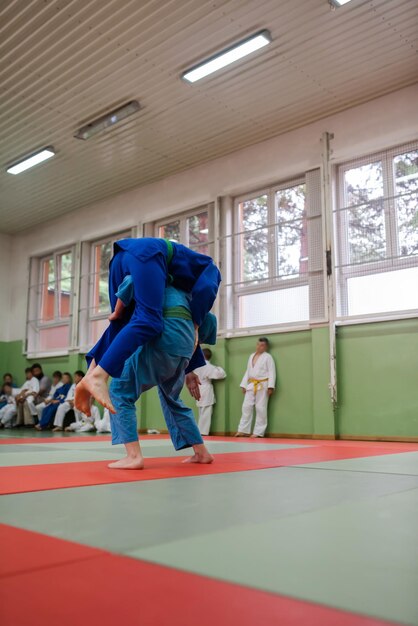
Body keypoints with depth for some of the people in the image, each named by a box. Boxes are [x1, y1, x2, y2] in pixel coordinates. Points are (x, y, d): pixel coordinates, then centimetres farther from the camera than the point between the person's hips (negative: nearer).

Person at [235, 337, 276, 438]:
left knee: (260, 408, -3)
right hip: (251, 385, 6)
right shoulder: (251, 356, 17)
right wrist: (244, 385, 13)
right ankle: (243, 430, 9)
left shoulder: (268, 357, -3)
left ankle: (259, 432, 4)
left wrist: (270, 386, -18)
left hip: (262, 385, -6)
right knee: (246, 407, 4)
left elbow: (271, 372, -9)